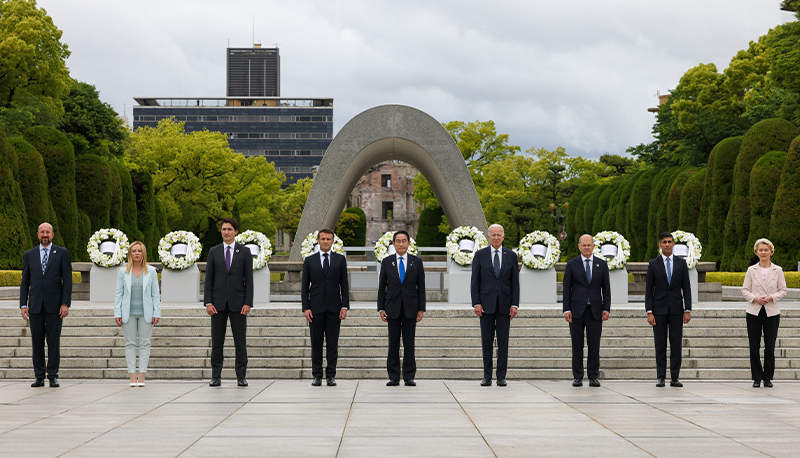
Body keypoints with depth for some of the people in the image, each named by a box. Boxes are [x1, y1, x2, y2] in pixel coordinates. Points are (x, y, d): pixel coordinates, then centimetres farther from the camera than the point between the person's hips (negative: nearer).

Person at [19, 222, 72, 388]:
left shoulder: (62, 253, 4)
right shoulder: (29, 255, 11)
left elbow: (67, 280, 0)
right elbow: (25, 282, 11)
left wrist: (65, 304, -8)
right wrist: (23, 305, 2)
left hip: (54, 305, -2)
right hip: (35, 306, 2)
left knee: (54, 342, -2)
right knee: (37, 342, 3)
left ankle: (53, 376, 5)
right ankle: (39, 377, 9)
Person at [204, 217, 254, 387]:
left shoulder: (244, 252, 4)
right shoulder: (214, 252, 8)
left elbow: (249, 279, 1)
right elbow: (209, 279, 6)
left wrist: (248, 302, -8)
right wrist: (208, 302, -4)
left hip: (238, 302, -1)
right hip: (218, 303, 1)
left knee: (240, 342, 1)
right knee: (216, 342, 3)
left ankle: (241, 377, 6)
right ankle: (216, 377, 8)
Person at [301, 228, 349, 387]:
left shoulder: (340, 259, 8)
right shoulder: (309, 260, 8)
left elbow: (344, 285, 6)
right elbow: (304, 286, 6)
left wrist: (345, 306, -3)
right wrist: (306, 308, -4)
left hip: (334, 308, 0)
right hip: (316, 308, 0)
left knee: (333, 343, 1)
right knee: (316, 343, 1)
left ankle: (331, 375, 6)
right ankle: (317, 376, 7)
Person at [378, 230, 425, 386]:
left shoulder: (416, 262, 6)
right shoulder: (387, 262, 6)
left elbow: (421, 287, 6)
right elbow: (382, 286, 7)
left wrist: (421, 309, 0)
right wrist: (381, 308, 0)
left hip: (410, 308, 0)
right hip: (392, 308, 0)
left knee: (409, 344, 1)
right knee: (393, 344, 1)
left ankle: (409, 377, 6)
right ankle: (394, 377, 6)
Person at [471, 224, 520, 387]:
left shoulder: (511, 256, 7)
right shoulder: (480, 255, 4)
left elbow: (515, 282, 6)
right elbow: (475, 281, 2)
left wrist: (515, 304, -3)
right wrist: (476, 303, -7)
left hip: (504, 304, 1)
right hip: (486, 304, -1)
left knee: (503, 341, 2)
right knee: (486, 342, 2)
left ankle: (501, 376, 7)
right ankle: (487, 376, 8)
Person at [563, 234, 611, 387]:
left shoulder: (602, 264, 9)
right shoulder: (572, 264, 5)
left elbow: (606, 288, 9)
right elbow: (566, 288, 3)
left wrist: (606, 308, 0)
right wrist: (566, 309, -5)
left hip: (595, 310, 1)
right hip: (577, 310, -1)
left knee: (594, 345, 1)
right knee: (577, 345, 1)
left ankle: (593, 377, 8)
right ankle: (577, 377, 7)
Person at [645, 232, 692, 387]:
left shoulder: (681, 263, 6)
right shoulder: (653, 264, 4)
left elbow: (686, 288, 6)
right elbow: (649, 290, 2)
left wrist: (688, 310, -3)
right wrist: (649, 312, -7)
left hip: (676, 310, 1)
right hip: (659, 309, -1)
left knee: (676, 345, 0)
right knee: (660, 345, 1)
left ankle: (675, 377, 4)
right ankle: (661, 377, 5)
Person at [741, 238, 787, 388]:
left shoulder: (777, 270, 4)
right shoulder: (751, 270, 5)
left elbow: (783, 290, 5)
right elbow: (745, 290, 5)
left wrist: (771, 297, -12)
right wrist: (755, 298, -12)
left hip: (772, 312, 0)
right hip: (754, 312, 1)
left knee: (770, 347, 0)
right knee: (754, 346, 0)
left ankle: (768, 378, 12)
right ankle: (757, 378, 9)